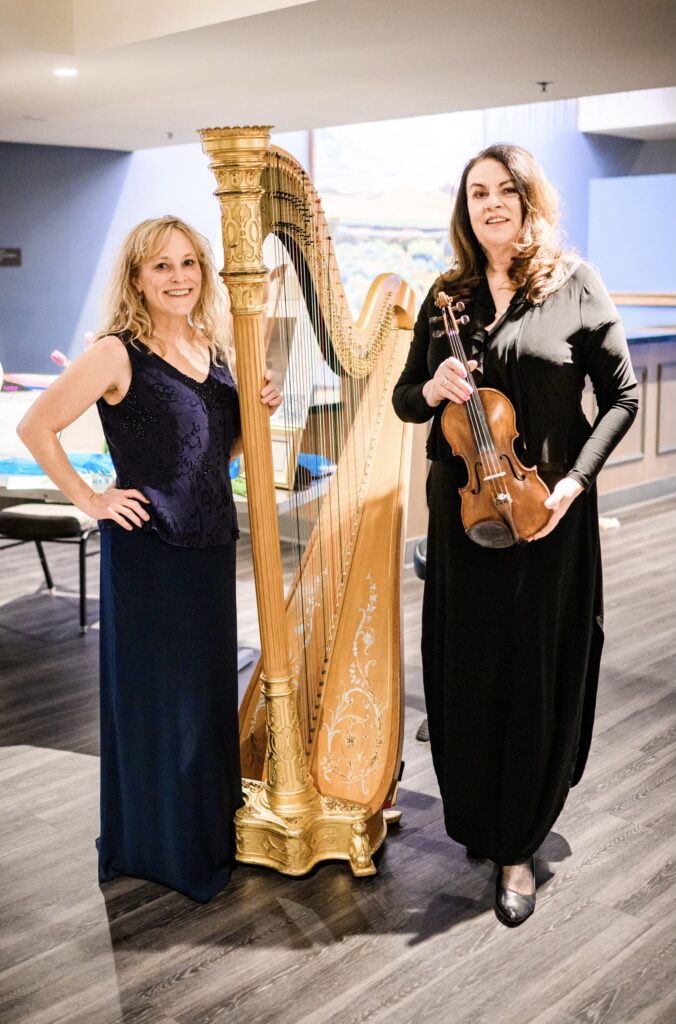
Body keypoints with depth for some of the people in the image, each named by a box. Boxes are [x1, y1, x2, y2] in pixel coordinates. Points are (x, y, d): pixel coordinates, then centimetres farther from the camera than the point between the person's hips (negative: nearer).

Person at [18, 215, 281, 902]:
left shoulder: (213, 350, 7)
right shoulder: (118, 355, -14)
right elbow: (36, 428, -16)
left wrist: (258, 412, -2)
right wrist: (90, 500, -13)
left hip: (211, 543, 7)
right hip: (146, 549, -7)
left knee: (210, 685, 16)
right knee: (157, 695, 4)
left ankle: (210, 827, 34)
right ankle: (157, 845, 23)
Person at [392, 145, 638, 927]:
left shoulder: (573, 286, -2)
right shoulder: (447, 295, 9)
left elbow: (621, 396, -4)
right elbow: (403, 399, 12)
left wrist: (574, 481, -15)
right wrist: (430, 390, -11)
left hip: (544, 511, -3)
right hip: (460, 509, 4)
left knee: (533, 678, 2)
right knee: (463, 672, 11)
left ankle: (515, 847, 15)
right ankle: (472, 815, 32)